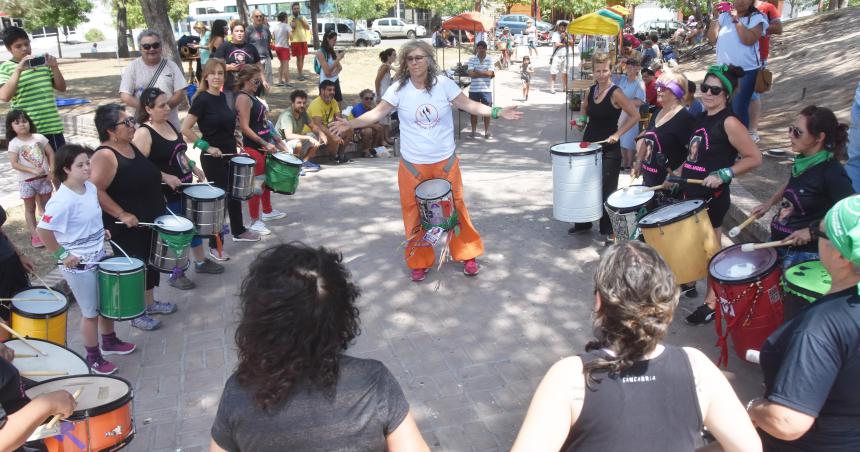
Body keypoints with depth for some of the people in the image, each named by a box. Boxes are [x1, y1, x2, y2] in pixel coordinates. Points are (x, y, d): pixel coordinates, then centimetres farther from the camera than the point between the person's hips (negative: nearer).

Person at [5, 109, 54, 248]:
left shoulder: (39, 137, -2)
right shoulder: (14, 143, -9)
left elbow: (51, 154, 2)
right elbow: (14, 164, -14)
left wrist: (51, 171, -10)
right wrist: (33, 171, -23)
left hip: (44, 178, 2)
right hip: (26, 181, -2)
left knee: (47, 206, 14)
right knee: (30, 208, 9)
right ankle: (34, 235, 15)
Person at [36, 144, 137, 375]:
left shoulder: (91, 187, -1)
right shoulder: (62, 200, -27)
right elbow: (43, 230, -25)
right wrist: (62, 255, -19)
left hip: (98, 257, 8)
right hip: (78, 264, -8)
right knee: (91, 312, 8)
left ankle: (110, 341, 46)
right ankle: (93, 358, 27)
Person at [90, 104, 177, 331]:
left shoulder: (130, 146, 5)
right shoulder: (105, 156, -23)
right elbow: (95, 191, -27)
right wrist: (122, 215, -27)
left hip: (149, 220, 9)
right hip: (126, 226, -9)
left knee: (150, 261, 21)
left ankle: (149, 302, 39)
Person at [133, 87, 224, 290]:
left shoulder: (169, 125, 7)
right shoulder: (144, 133, -19)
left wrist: (193, 167, 10)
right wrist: (165, 177, -28)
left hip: (185, 187, 9)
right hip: (165, 194, -8)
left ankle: (200, 262, 39)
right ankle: (175, 273, 22)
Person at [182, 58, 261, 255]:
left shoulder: (222, 97, 6)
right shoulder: (202, 99, -17)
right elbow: (185, 129, -21)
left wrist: (235, 142, 10)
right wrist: (207, 147, -20)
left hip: (229, 154, 8)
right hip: (213, 157, -8)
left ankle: (238, 231, 41)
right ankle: (215, 246, 9)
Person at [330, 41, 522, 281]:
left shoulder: (444, 84, -5)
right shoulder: (399, 89, -7)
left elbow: (469, 105, -3)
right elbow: (377, 112, -10)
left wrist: (497, 112, -13)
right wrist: (350, 124, -24)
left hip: (445, 162, 1)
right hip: (413, 165, 0)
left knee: (455, 209, 11)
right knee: (415, 214, 7)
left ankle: (467, 255, 29)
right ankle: (420, 262, 24)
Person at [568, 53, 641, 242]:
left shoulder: (615, 93, -14)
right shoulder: (591, 90, 5)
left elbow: (635, 115, -15)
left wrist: (617, 134, -19)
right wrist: (582, 119, 5)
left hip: (609, 148, -7)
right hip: (589, 144, 7)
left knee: (607, 189, -2)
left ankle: (609, 230, 8)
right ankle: (583, 223, 31)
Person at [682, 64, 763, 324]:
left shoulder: (729, 122, -15)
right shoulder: (702, 118, 9)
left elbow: (754, 158, -16)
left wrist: (723, 174, -24)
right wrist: (679, 174, 13)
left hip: (713, 197, -8)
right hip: (691, 192, 8)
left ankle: (712, 303, 12)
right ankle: (688, 283, 38)